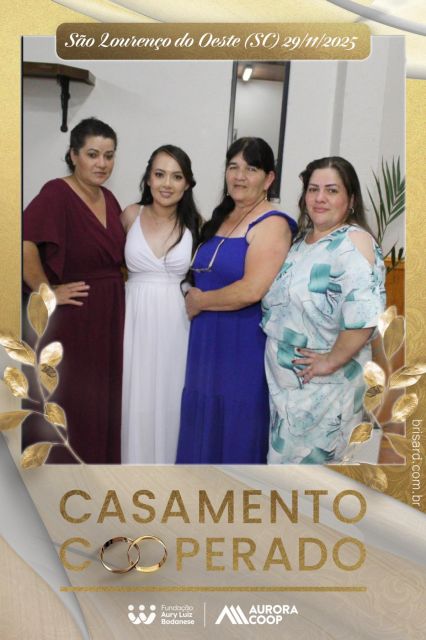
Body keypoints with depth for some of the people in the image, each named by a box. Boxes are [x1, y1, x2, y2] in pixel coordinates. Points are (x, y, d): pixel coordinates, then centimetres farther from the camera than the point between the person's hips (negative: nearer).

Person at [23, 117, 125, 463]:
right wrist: (47, 292, -22)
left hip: (109, 316, 7)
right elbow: (24, 244, -30)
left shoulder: (109, 199, 9)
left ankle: (99, 464, 35)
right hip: (72, 318, -7)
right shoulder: (56, 193, -14)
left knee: (103, 401, 17)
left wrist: (113, 288, 8)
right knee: (69, 403, 5)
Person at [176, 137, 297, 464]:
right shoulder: (221, 217, 13)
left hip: (245, 345, -7)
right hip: (209, 340, 8)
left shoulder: (272, 224, -11)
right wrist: (196, 299, 3)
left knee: (237, 433, 5)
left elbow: (251, 290, -22)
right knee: (205, 425, 16)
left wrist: (200, 302, -9)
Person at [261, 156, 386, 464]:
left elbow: (364, 317, -29)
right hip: (285, 377, 8)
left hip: (322, 385, -8)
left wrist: (331, 361, -21)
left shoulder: (354, 242, -17)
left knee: (308, 458, 6)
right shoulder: (302, 239, 10)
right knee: (284, 452, 20)